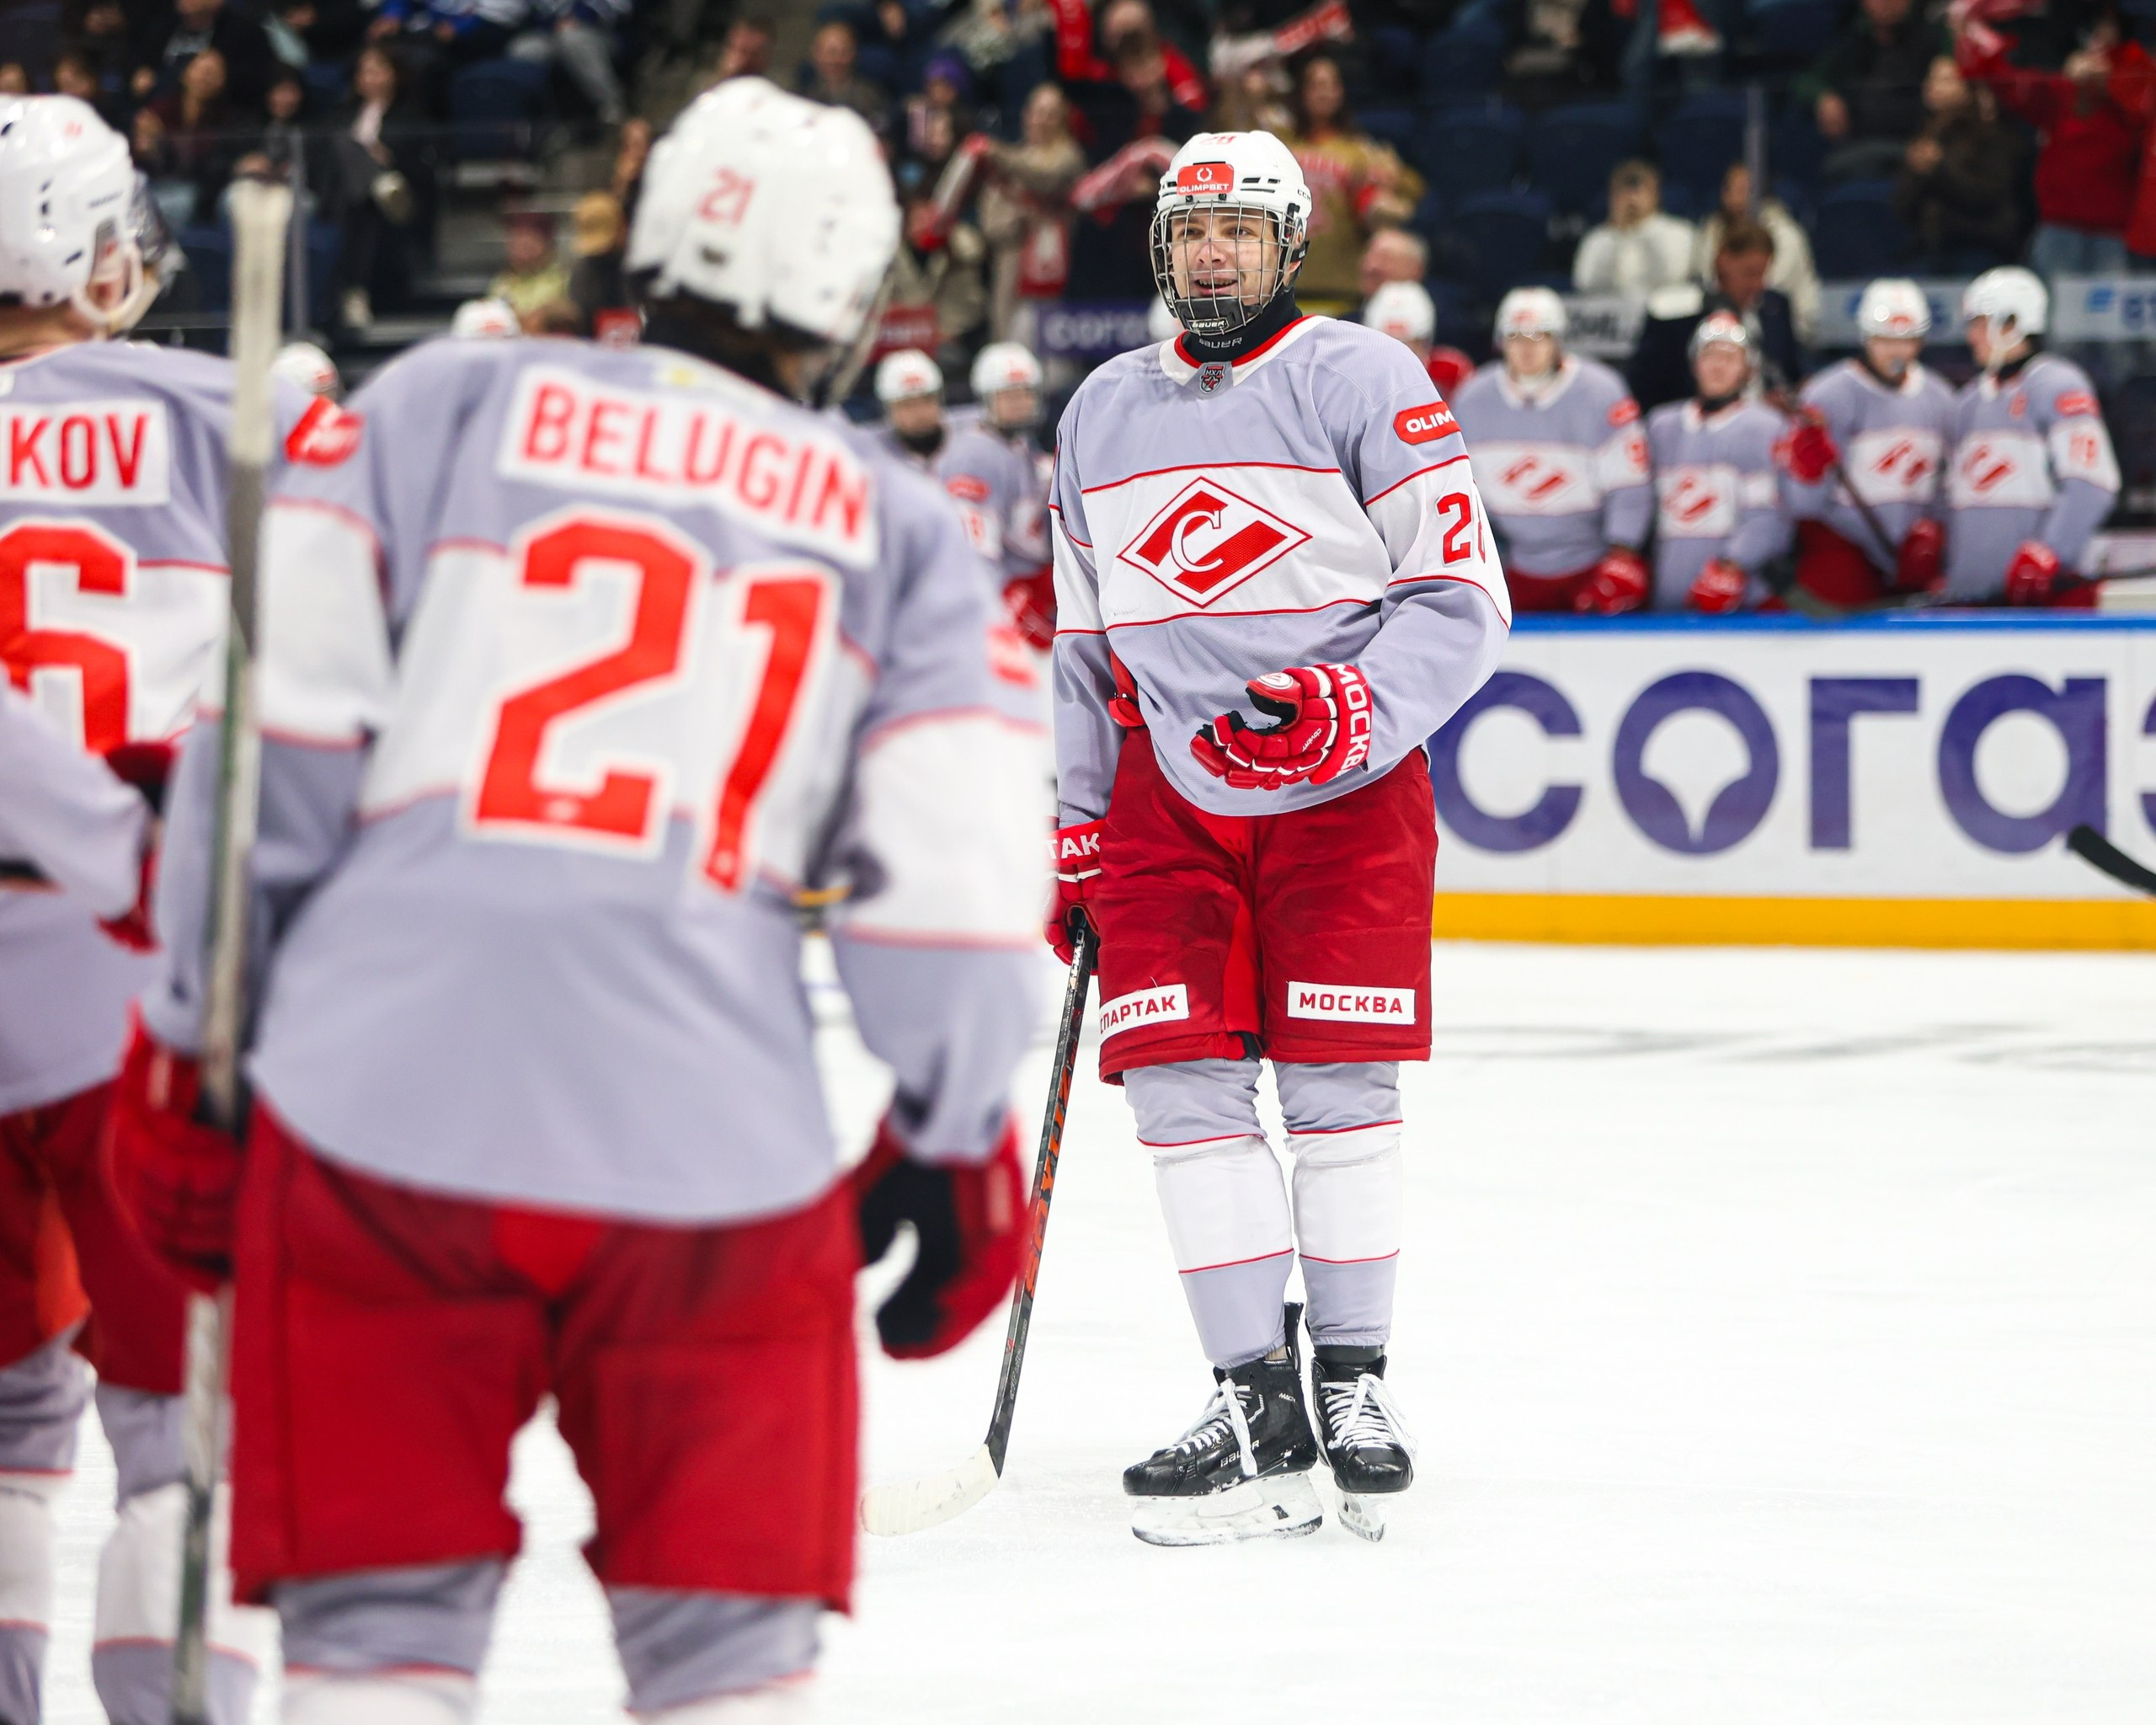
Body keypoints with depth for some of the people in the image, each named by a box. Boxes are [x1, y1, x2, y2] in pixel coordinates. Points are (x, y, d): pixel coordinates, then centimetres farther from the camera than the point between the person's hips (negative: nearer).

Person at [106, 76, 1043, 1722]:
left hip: (377, 1107, 0)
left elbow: (275, 728, 3)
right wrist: (955, 1142, 21)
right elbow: (954, 877, 7)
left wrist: (194, 1035, 9)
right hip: (715, 1142, 0)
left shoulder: (444, 403, 10)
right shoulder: (893, 526, 12)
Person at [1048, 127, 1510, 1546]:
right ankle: (1258, 1408, -3)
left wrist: (1353, 711, -24)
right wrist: (1077, 830, 13)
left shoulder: (1364, 381, -6)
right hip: (1169, 781, 4)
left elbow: (1462, 599, -9)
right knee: (1182, 1081, -6)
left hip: (1347, 780, -4)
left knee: (1339, 1083, -3)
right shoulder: (1102, 414, 11)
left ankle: (1354, 1380, 12)